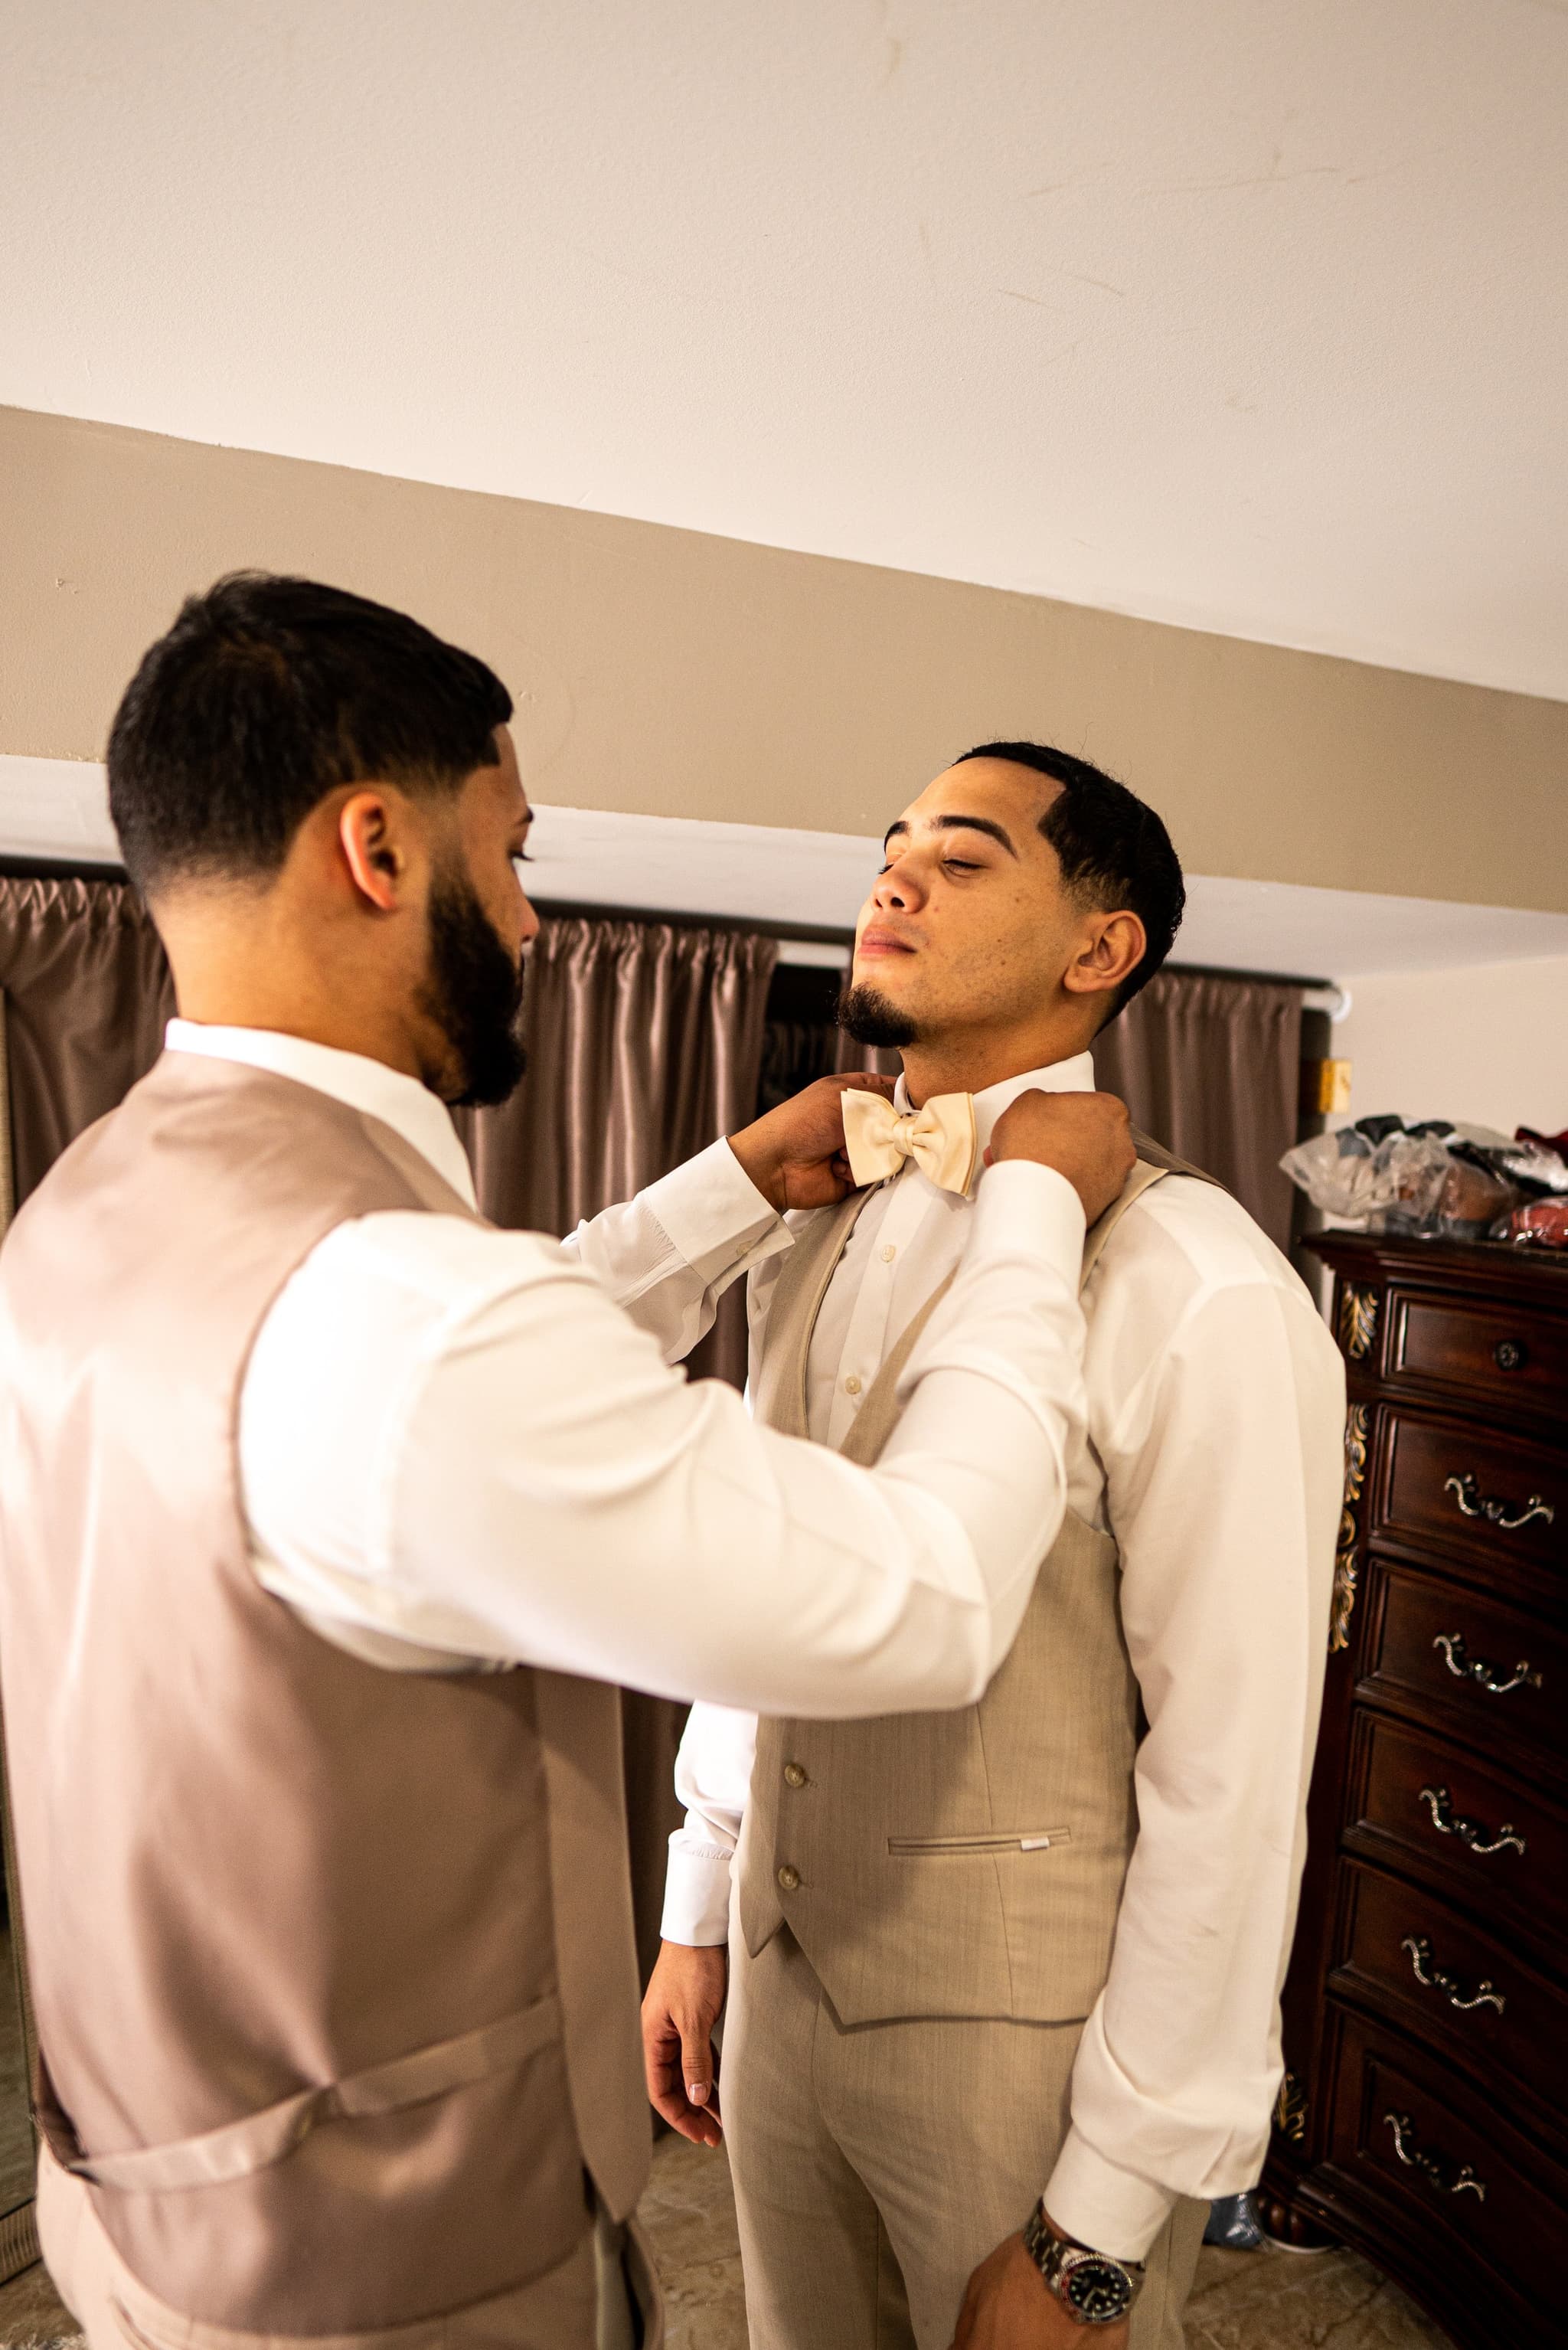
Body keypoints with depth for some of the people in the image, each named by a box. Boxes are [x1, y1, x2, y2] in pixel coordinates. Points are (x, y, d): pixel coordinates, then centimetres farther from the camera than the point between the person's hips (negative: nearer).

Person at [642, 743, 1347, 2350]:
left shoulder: (1200, 1296, -22)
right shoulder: (814, 1238, 0)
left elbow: (1232, 1789, -19)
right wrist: (699, 1916, 12)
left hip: (1020, 2035, -6)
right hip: (780, 1982, 6)